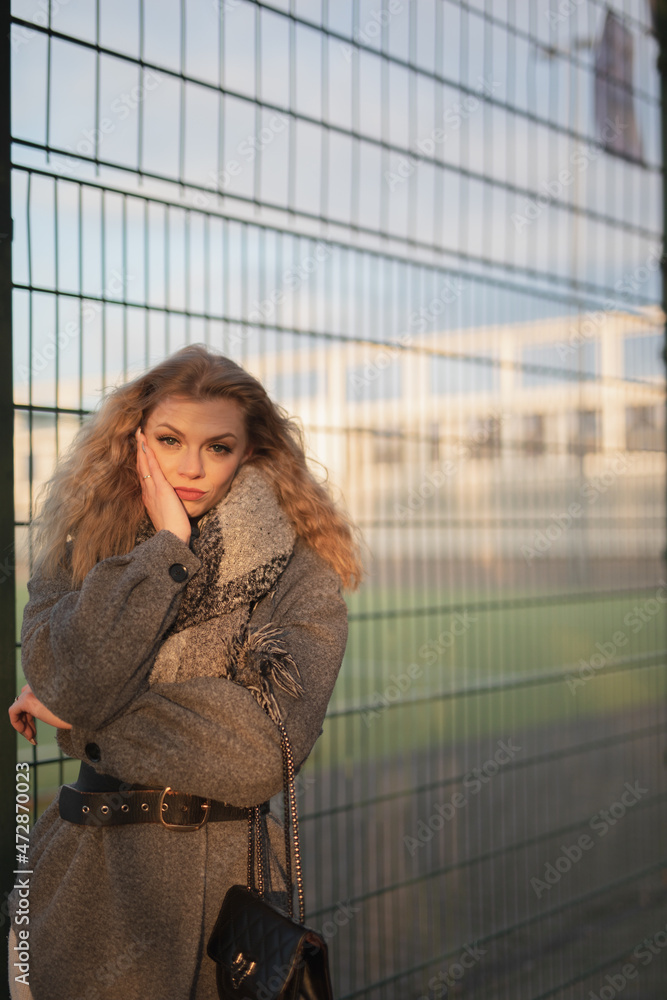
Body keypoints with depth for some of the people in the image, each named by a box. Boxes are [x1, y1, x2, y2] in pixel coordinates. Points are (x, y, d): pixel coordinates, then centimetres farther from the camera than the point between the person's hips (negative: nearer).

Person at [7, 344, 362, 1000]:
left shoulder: (300, 576, -6)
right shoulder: (78, 557, 3)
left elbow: (268, 737, -19)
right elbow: (69, 681, -15)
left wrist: (82, 712, -13)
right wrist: (165, 544, -13)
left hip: (230, 882, -2)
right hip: (92, 889, 2)